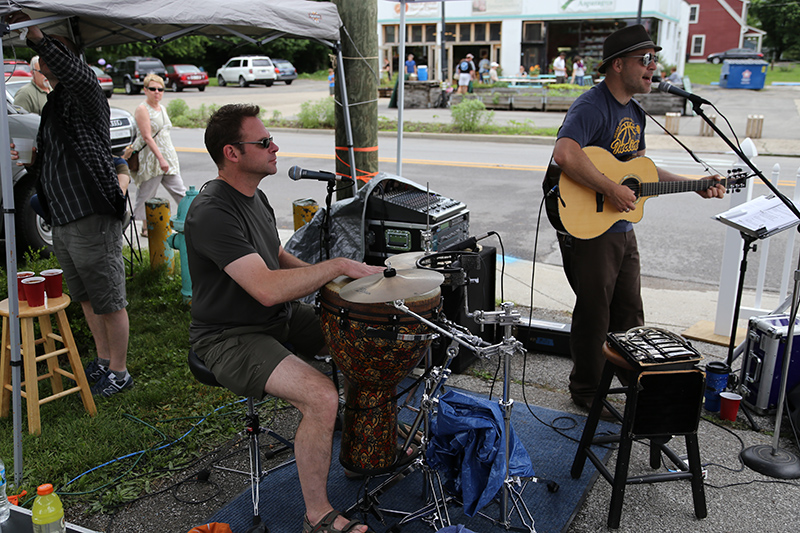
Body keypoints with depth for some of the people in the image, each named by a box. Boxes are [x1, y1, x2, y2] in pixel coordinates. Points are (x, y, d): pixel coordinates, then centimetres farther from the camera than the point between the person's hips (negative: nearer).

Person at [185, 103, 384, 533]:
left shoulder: (254, 195, 7)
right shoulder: (212, 213, -25)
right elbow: (267, 288, -34)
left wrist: (326, 279, 1)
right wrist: (338, 265, -28)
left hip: (280, 317, 10)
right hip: (230, 337, -10)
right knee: (321, 398, -28)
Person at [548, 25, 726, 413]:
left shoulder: (634, 112, 13)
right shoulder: (592, 106, -18)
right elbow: (564, 154, -35)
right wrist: (612, 190, -30)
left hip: (622, 229, 9)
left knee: (629, 315, 19)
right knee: (594, 316, 3)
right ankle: (587, 392, 22)